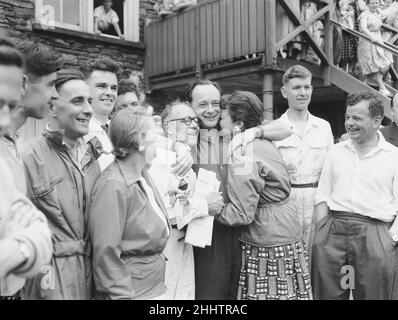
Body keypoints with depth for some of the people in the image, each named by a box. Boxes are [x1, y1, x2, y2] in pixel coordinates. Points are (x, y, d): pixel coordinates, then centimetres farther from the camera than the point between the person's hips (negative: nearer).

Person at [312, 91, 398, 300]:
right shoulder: (335, 152, 14)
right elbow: (322, 196, 13)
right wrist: (321, 232, 2)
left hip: (374, 232, -2)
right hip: (332, 229, 3)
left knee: (372, 295, 2)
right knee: (326, 294, 4)